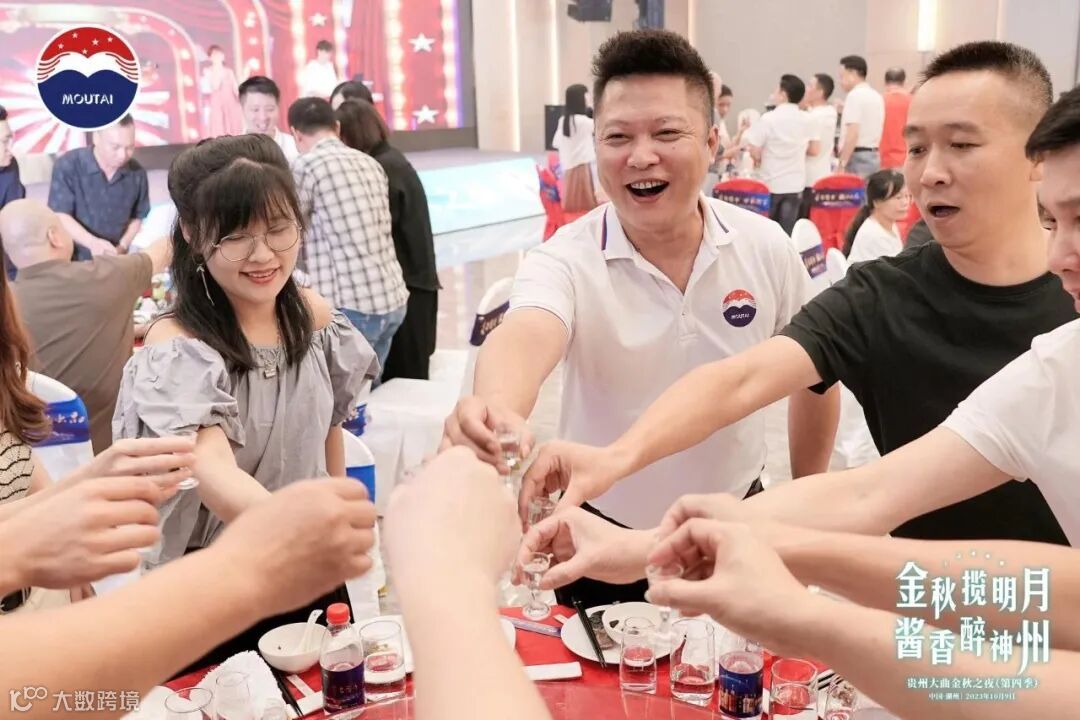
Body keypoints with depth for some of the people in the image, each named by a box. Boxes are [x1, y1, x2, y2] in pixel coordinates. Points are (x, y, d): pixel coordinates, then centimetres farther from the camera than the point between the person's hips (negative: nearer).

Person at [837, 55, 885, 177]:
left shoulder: (855, 95, -12)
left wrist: (842, 164, -20)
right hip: (874, 156, 9)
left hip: (857, 157, -9)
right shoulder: (876, 96, 16)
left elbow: (852, 134, -20)